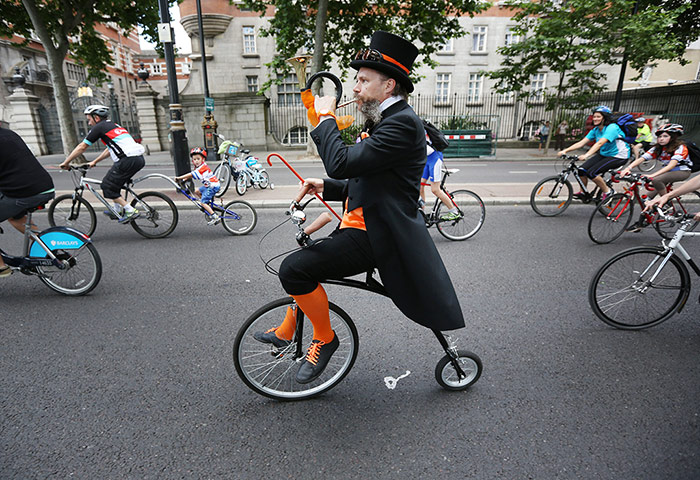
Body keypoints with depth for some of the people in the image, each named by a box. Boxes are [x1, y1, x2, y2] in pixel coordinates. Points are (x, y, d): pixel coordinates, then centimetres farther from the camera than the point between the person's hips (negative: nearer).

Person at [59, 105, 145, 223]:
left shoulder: (99, 127, 4)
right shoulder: (114, 125, 29)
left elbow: (81, 147, 8)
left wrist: (66, 163, 18)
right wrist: (94, 162, 41)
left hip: (128, 160, -9)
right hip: (139, 159, 9)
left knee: (107, 186, 4)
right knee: (114, 182, 25)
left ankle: (130, 211, -2)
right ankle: (118, 210, 29)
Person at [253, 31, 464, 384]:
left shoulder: (402, 123, -16)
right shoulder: (383, 121, 18)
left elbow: (341, 163, -27)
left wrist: (326, 118, -11)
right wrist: (327, 187, 5)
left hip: (375, 235, -11)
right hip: (363, 224, 11)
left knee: (294, 269, -20)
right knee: (302, 262, 17)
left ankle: (324, 339, 4)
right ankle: (287, 330, 35)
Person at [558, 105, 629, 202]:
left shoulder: (612, 128, -22)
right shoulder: (595, 130, 1)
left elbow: (600, 143, -38)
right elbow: (581, 143, -7)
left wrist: (586, 155, -51)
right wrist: (565, 150, -20)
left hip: (619, 156, -7)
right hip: (604, 154, 7)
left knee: (592, 172, -24)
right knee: (582, 170, -10)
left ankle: (607, 192, -3)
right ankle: (583, 193, 9)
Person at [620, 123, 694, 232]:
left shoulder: (680, 148, -20)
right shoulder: (657, 148, -5)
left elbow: (672, 165, -35)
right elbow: (641, 159, -19)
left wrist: (652, 175, -49)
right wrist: (628, 168, -38)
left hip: (682, 171, -6)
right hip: (666, 172, 6)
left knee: (656, 180, -35)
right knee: (650, 195, -9)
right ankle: (640, 223, -4)